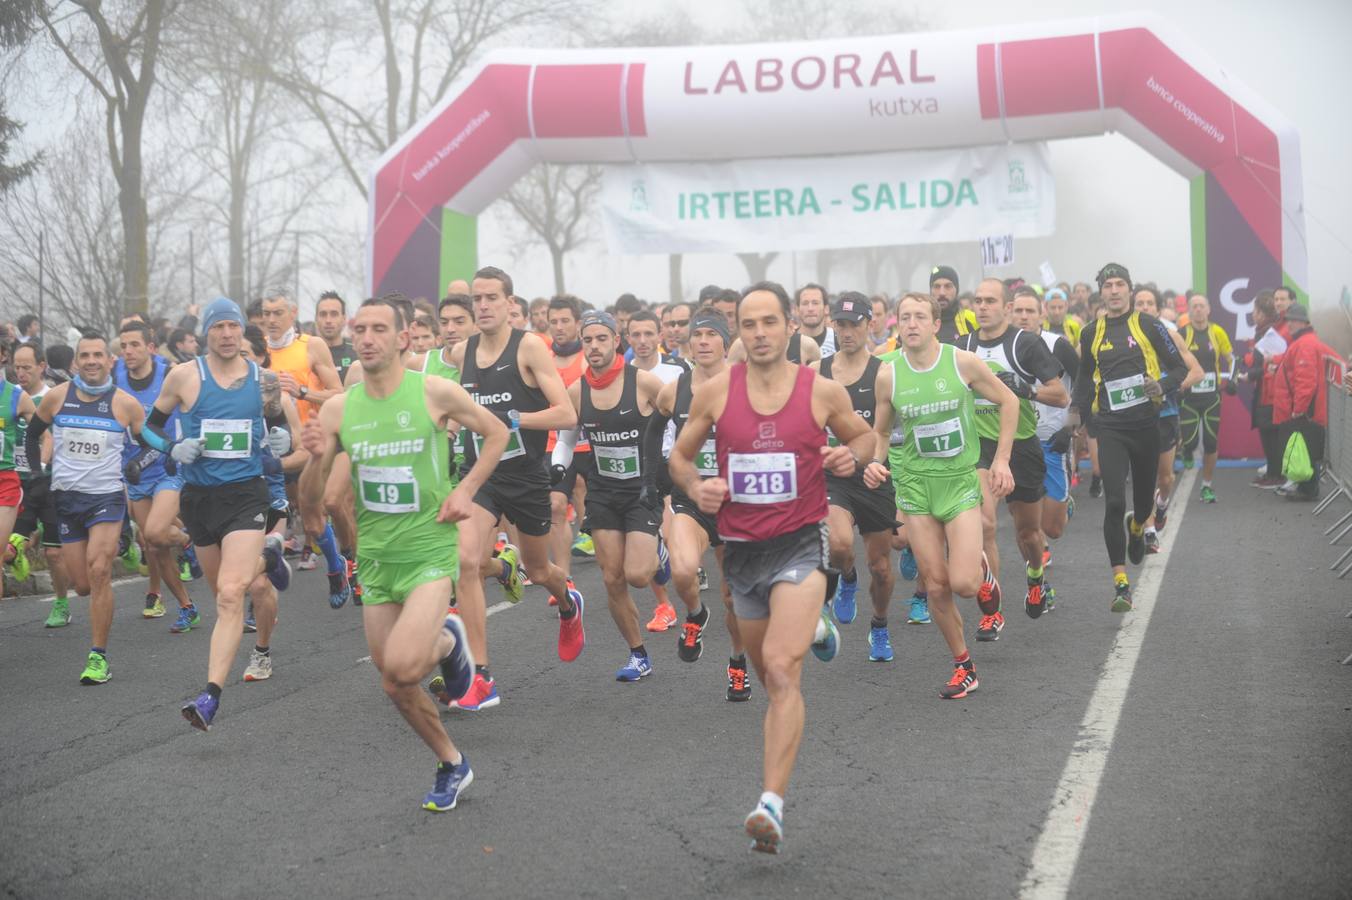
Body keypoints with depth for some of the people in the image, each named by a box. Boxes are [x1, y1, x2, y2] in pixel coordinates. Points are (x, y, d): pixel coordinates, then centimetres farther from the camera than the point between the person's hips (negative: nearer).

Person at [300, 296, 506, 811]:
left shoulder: (435, 392, -9)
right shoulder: (338, 409, 0)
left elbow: (496, 433, 6)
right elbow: (311, 498, 3)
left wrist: (467, 489, -6)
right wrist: (318, 458, -18)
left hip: (429, 550, -4)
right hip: (374, 556, 4)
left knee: (402, 666, -24)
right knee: (395, 688, 9)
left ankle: (446, 641, 9)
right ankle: (453, 766, 32)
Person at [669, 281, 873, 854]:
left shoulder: (822, 391, -5)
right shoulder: (716, 391, -2)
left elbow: (864, 435, 14)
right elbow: (680, 455, 10)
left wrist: (852, 455, -10)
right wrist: (694, 486, -12)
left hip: (800, 543, -3)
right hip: (741, 545, 4)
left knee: (781, 669, -21)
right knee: (770, 674, 21)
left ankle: (772, 804, -22)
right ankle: (812, 627, 58)